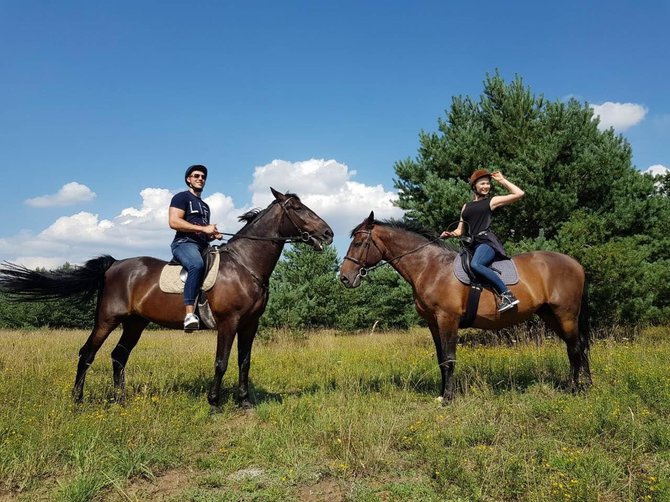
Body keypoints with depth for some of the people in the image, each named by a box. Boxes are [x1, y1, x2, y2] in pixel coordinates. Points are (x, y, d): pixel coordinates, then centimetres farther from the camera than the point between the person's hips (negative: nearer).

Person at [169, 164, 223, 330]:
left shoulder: (205, 206, 30)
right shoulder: (181, 197, 6)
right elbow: (173, 222, -10)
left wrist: (214, 234, 11)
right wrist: (203, 228, -13)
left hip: (203, 246, 9)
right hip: (184, 243, -9)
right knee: (197, 265, -39)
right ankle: (189, 314, -47)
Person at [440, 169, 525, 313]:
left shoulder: (492, 201, 8)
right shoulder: (466, 207, 23)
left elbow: (519, 194, 0)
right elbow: (460, 231, 24)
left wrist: (501, 180, 5)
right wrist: (449, 234, 2)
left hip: (487, 241, -7)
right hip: (473, 245, 7)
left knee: (475, 264, -35)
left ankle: (507, 294, -33)